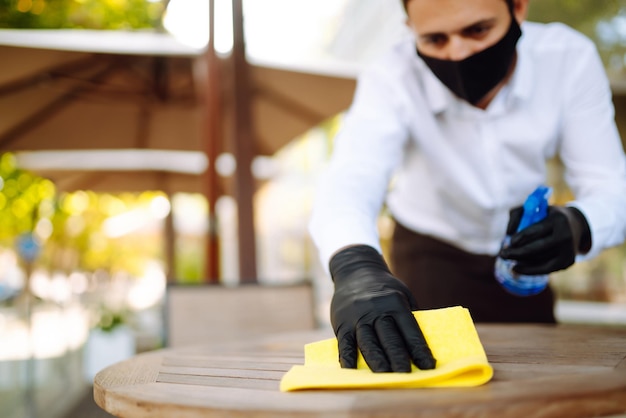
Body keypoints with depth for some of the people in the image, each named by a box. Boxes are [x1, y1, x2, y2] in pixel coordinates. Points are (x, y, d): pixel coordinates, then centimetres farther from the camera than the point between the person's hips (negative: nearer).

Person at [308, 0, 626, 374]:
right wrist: (355, 267, -69)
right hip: (432, 254, -2)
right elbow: (348, 183, -48)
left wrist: (577, 227, -47)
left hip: (517, 254, 3)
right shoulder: (391, 80, -31)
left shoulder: (570, 59, -23)